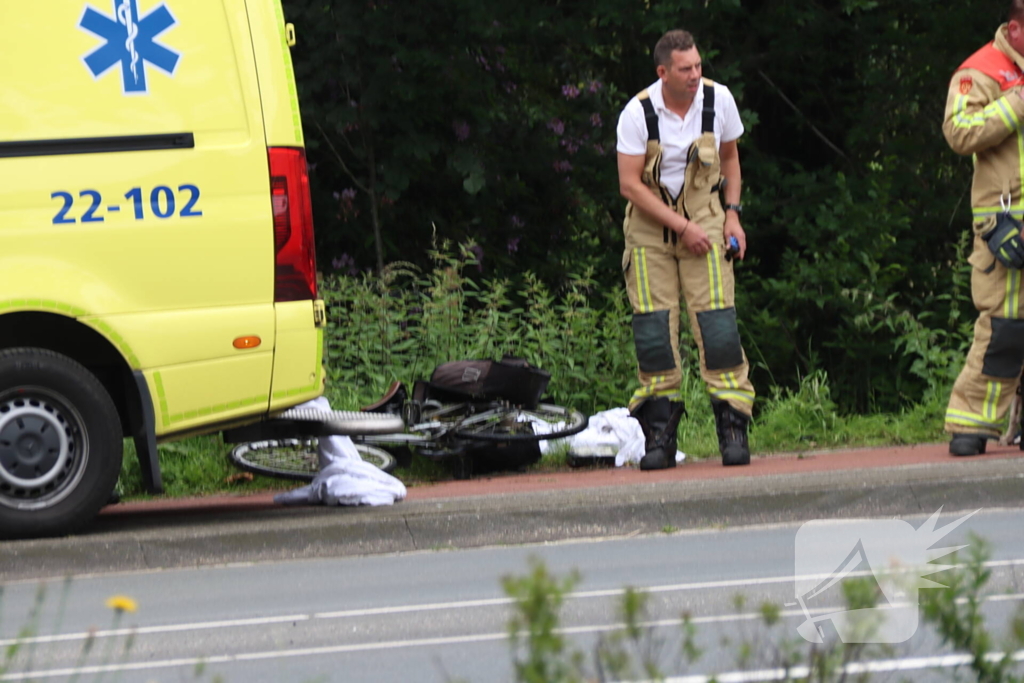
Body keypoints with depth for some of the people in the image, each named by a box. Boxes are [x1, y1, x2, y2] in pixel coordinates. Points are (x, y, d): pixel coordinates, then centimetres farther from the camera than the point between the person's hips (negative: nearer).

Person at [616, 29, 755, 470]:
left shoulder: (718, 100, -7)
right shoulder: (638, 114, -14)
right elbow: (629, 184, -13)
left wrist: (732, 214, 1)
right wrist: (681, 227, -17)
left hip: (704, 218, 1)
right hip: (650, 223, -1)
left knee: (716, 321, -10)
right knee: (653, 325, -6)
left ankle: (732, 428, -7)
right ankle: (660, 432, 1)